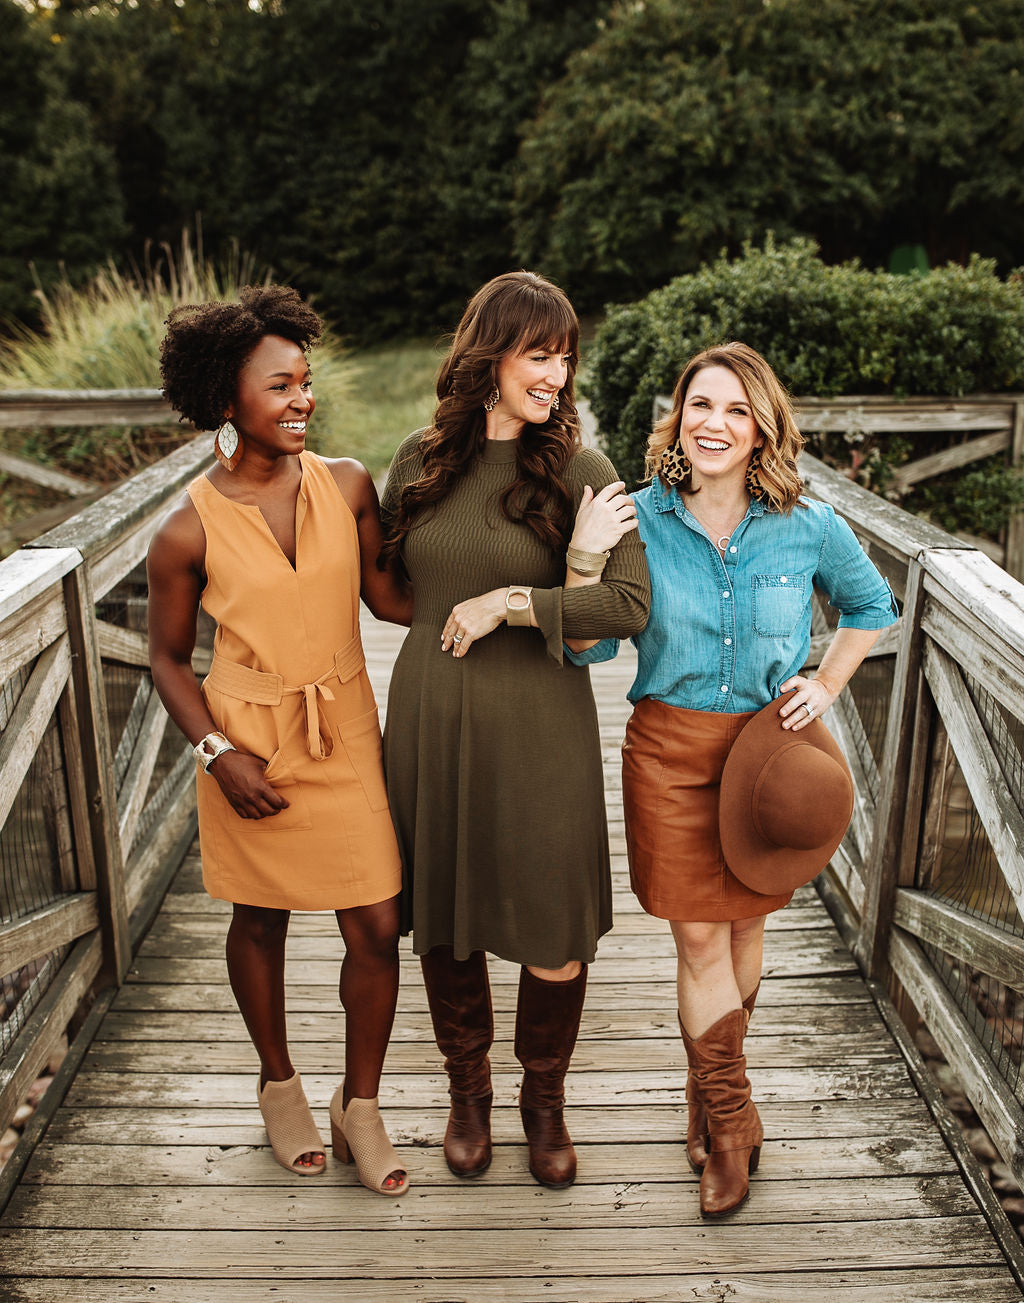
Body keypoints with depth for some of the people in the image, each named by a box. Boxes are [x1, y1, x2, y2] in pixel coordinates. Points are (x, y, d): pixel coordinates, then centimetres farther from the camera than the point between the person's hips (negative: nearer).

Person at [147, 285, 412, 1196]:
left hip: (345, 736, 2)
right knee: (262, 918, 16)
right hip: (249, 746, -2)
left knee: (377, 928, 3)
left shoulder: (347, 485, -6)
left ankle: (360, 1107, 27)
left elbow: (385, 592, 5)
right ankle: (279, 1085, 42)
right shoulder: (189, 530, -12)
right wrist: (217, 752, -11)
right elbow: (170, 657, -2)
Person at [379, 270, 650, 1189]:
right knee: (444, 916, 15)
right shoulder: (421, 460, 3)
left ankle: (545, 1099, 35)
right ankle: (469, 1089, 40)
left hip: (539, 729, -2)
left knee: (555, 936, 6)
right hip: (431, 720, 3)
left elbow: (632, 604, -15)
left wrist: (508, 604, -15)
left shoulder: (580, 472, -7)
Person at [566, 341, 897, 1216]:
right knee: (698, 938, 3)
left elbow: (873, 605, 13)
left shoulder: (808, 527, -5)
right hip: (671, 747, -1)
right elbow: (589, 648, -6)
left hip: (770, 743, 1)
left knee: (744, 924, 14)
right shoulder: (639, 519, -7)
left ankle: (712, 1093, 39)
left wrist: (827, 687, 2)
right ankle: (733, 1128, 22)